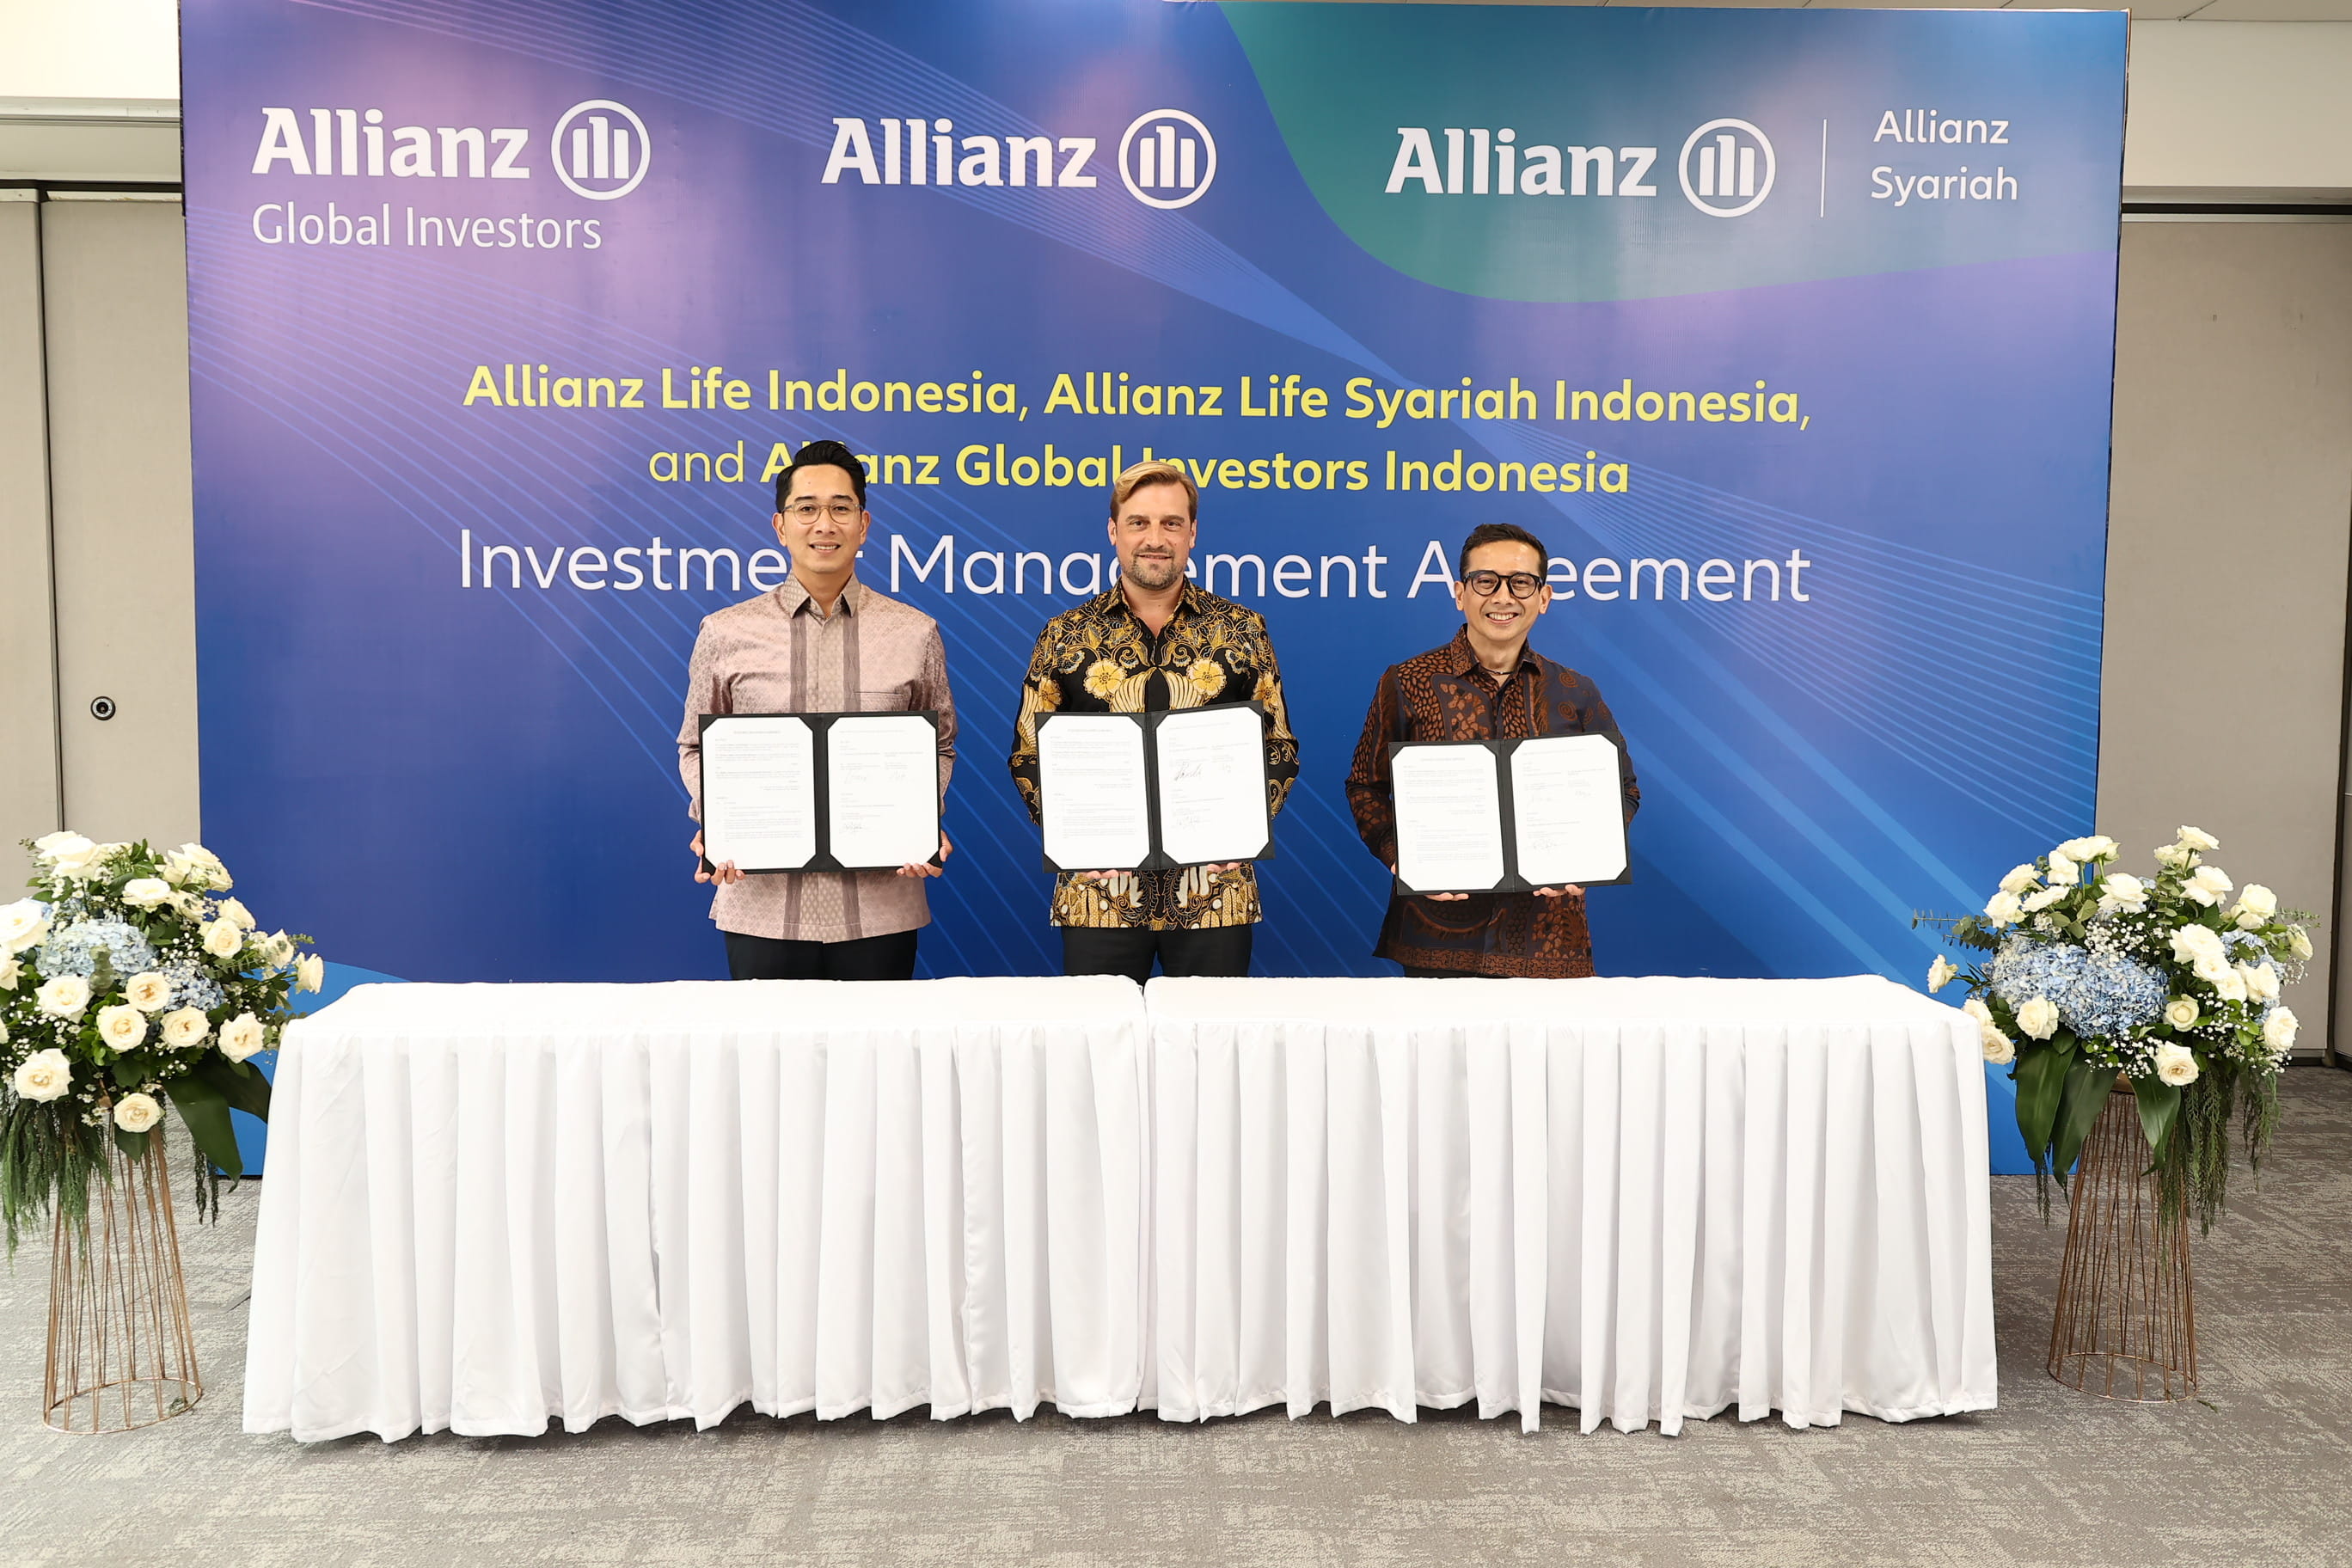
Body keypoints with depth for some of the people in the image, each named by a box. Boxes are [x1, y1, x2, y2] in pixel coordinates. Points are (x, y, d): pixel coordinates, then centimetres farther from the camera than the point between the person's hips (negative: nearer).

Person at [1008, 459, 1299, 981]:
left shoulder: (1243, 631, 5)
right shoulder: (1065, 637, 5)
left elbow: (1279, 748, 8)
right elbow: (1030, 756, 8)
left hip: (1214, 891, 0)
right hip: (1099, 886, 0)